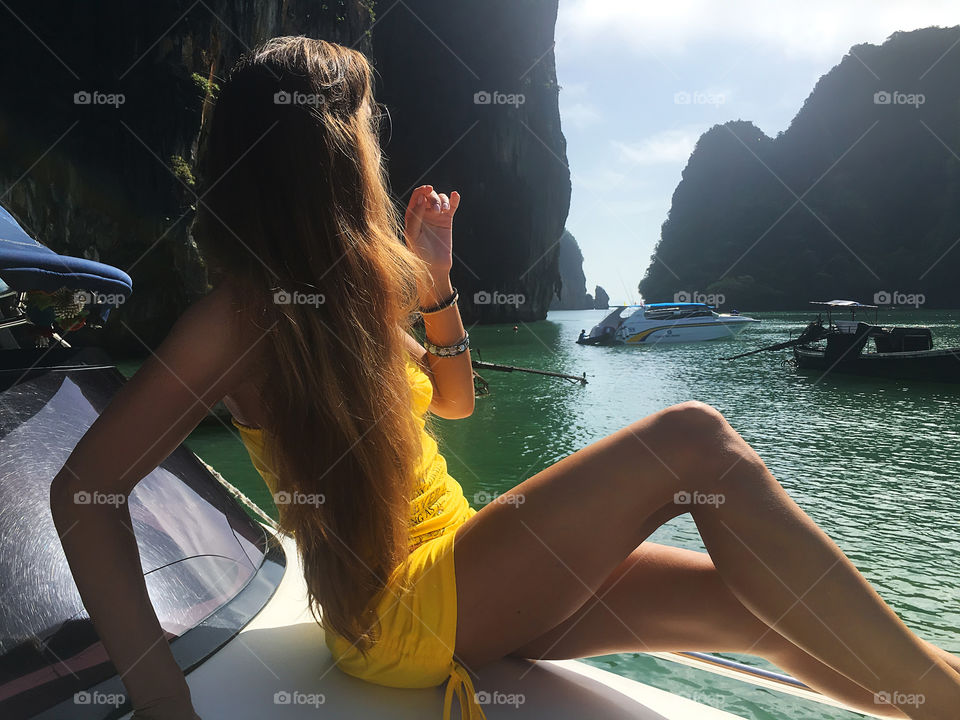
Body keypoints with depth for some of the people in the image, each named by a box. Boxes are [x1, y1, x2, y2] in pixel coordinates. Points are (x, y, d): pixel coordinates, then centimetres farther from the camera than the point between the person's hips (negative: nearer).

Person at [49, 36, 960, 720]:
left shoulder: (346, 292, 11)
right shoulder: (242, 314, -12)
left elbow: (454, 399, 19)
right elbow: (83, 489, -16)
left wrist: (433, 285, 4)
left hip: (460, 579, 8)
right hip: (400, 614, -7)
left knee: (760, 602, -5)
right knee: (693, 440, -21)